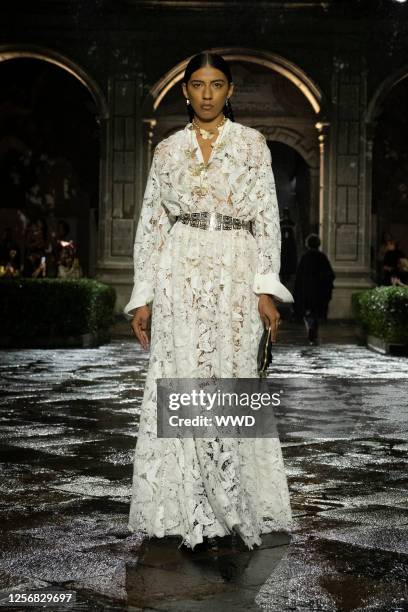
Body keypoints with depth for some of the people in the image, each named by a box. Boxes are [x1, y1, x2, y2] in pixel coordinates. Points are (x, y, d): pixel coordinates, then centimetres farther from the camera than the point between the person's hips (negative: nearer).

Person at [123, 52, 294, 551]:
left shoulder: (251, 143, 8)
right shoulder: (167, 150, 12)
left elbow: (267, 216, 3)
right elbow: (151, 223, 10)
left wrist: (266, 287, -7)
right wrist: (142, 297, 4)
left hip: (235, 277, -1)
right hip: (179, 276, 1)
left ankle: (236, 510, 9)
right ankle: (194, 515, 6)